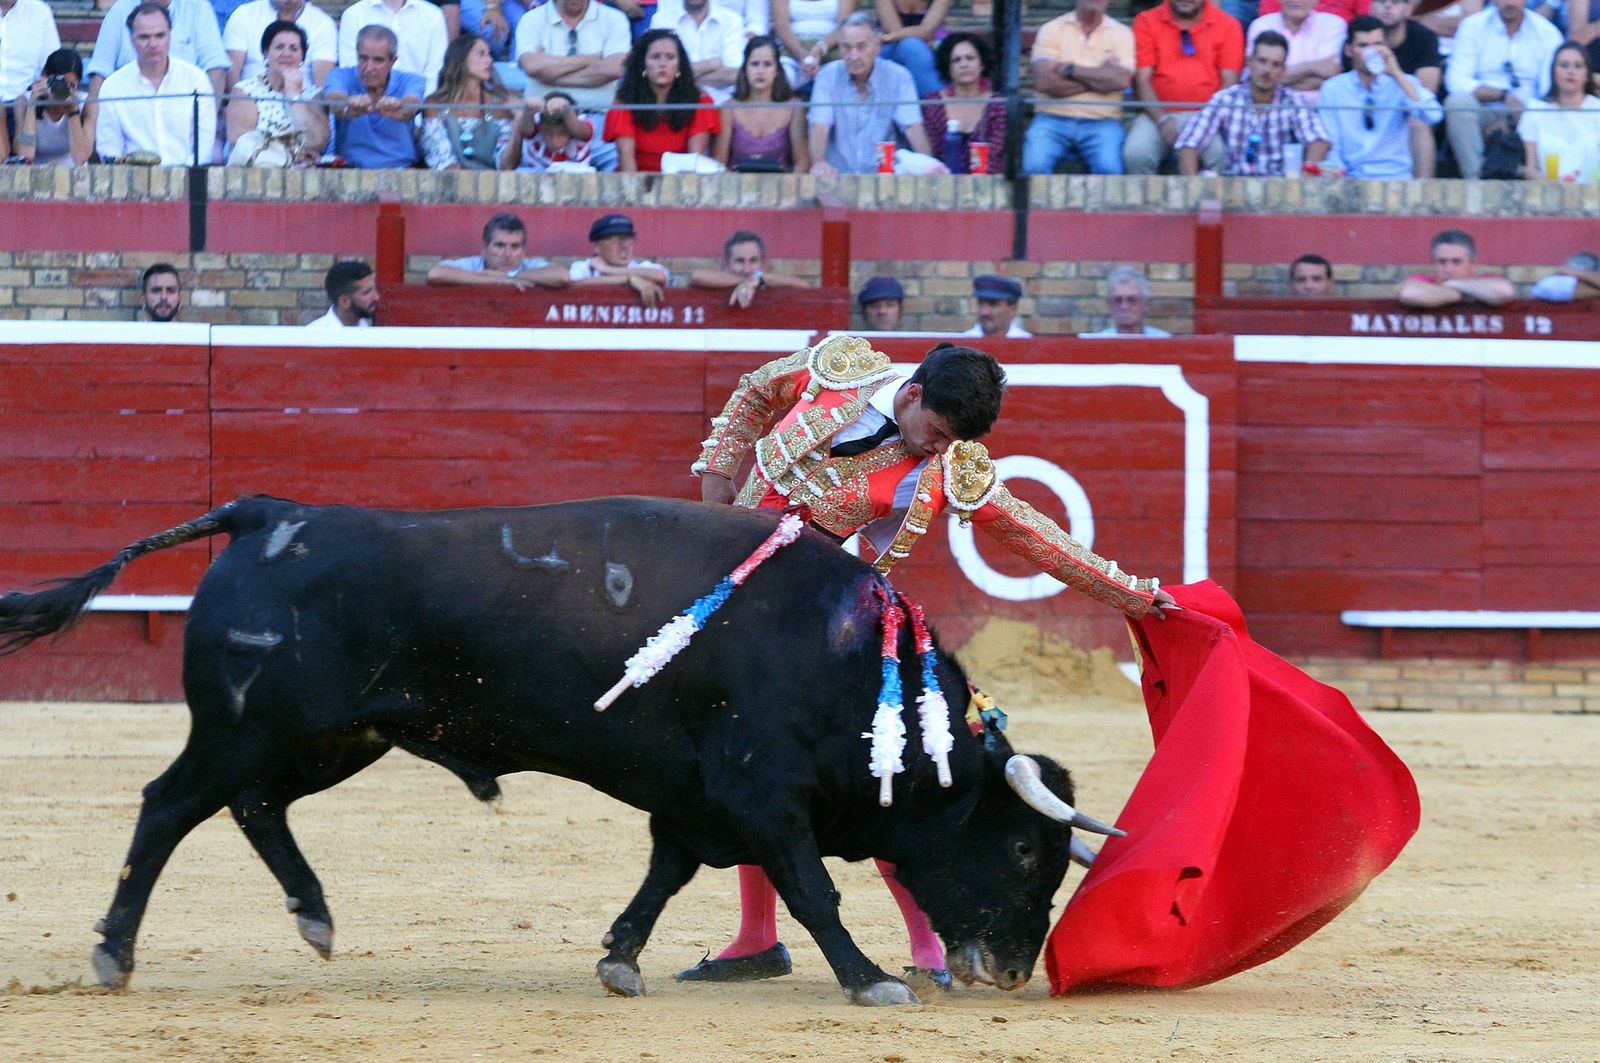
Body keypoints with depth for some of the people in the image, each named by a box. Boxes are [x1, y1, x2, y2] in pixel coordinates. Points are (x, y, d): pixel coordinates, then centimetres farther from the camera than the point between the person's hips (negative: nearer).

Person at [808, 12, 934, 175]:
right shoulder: (828, 76, 1)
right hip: (838, 174, 0)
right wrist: (819, 162, -33)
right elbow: (820, 127, -11)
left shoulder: (898, 77, 1)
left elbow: (913, 128, -9)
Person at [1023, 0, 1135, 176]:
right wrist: (1100, 77, -4)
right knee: (1034, 165, -30)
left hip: (1101, 122, 0)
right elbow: (1044, 82, -6)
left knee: (1109, 166, -31)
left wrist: (1068, 69, -3)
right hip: (1053, 118, 0)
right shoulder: (1051, 30, 10)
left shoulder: (1122, 34, 11)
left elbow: (1121, 80, -7)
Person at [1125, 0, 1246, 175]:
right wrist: (1162, 120, -14)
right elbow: (1141, 80, 1)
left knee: (1225, 154, -32)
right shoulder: (1146, 21, 7)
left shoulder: (1227, 25, 7)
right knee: (1135, 154, -30)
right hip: (1159, 113, 0)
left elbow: (1229, 82, 3)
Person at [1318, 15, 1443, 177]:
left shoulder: (1403, 84, 7)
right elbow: (1331, 144, 6)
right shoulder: (1332, 89, 9)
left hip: (1395, 178, -1)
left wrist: (1397, 74, -14)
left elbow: (1433, 116, -12)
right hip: (1350, 179, 1)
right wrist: (1336, 170, -15)